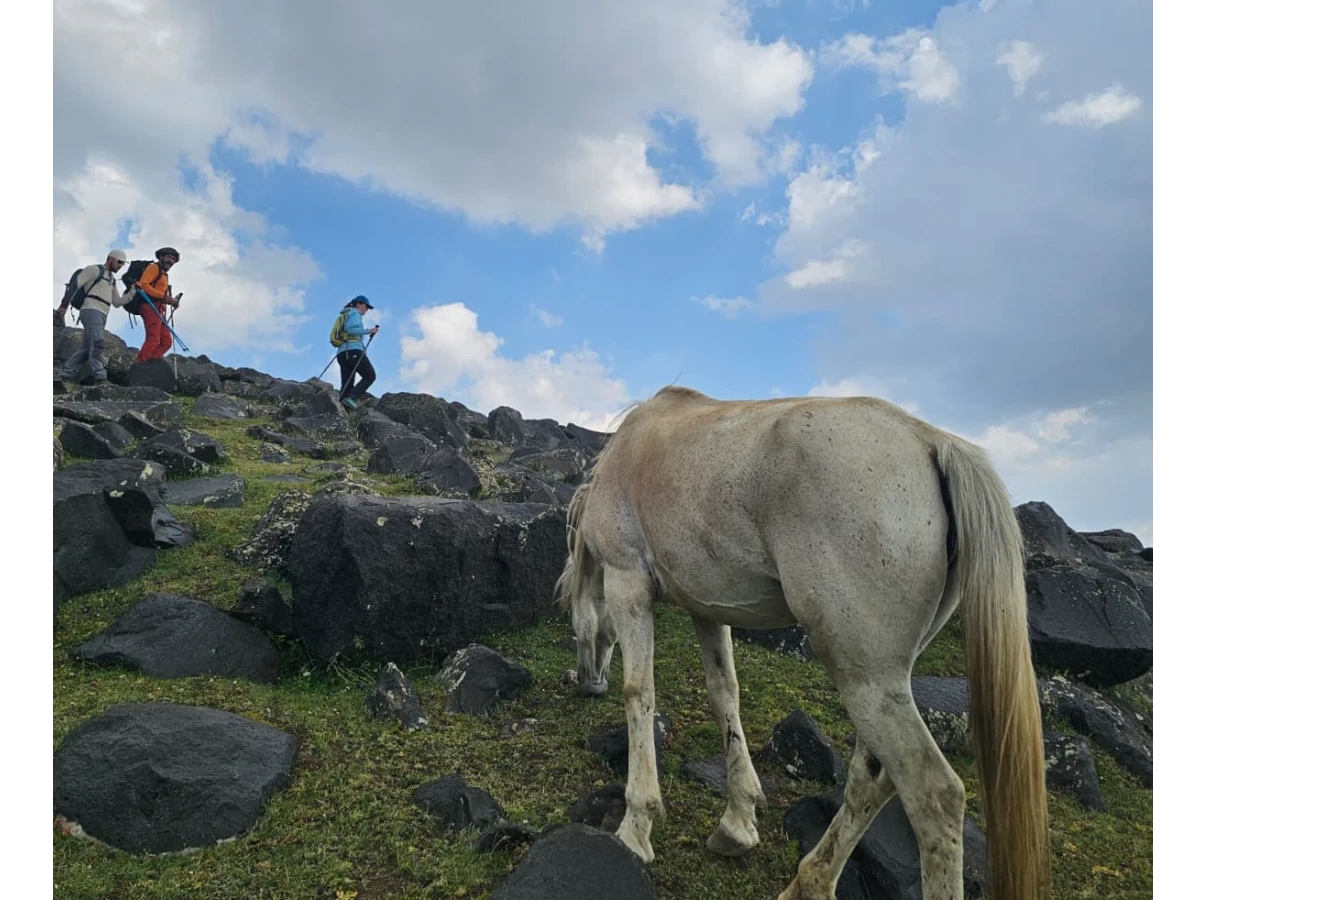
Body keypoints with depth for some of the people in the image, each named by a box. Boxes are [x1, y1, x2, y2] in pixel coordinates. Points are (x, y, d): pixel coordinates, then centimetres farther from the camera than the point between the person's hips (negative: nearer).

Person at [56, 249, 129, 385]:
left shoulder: (112, 280, 27)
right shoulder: (94, 269, 2)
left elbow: (117, 302, 22)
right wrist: (64, 305, -13)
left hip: (101, 315, 8)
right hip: (91, 310, -8)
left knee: (87, 347, 6)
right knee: (98, 342, -22)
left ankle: (66, 373, 13)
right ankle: (99, 375, -28)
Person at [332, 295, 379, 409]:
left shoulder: (346, 315, 31)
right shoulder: (354, 313, 3)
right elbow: (350, 329, -14)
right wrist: (368, 331, -11)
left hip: (342, 353, 9)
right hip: (353, 351, -9)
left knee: (347, 385, 0)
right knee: (370, 375, -5)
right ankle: (350, 397, -20)